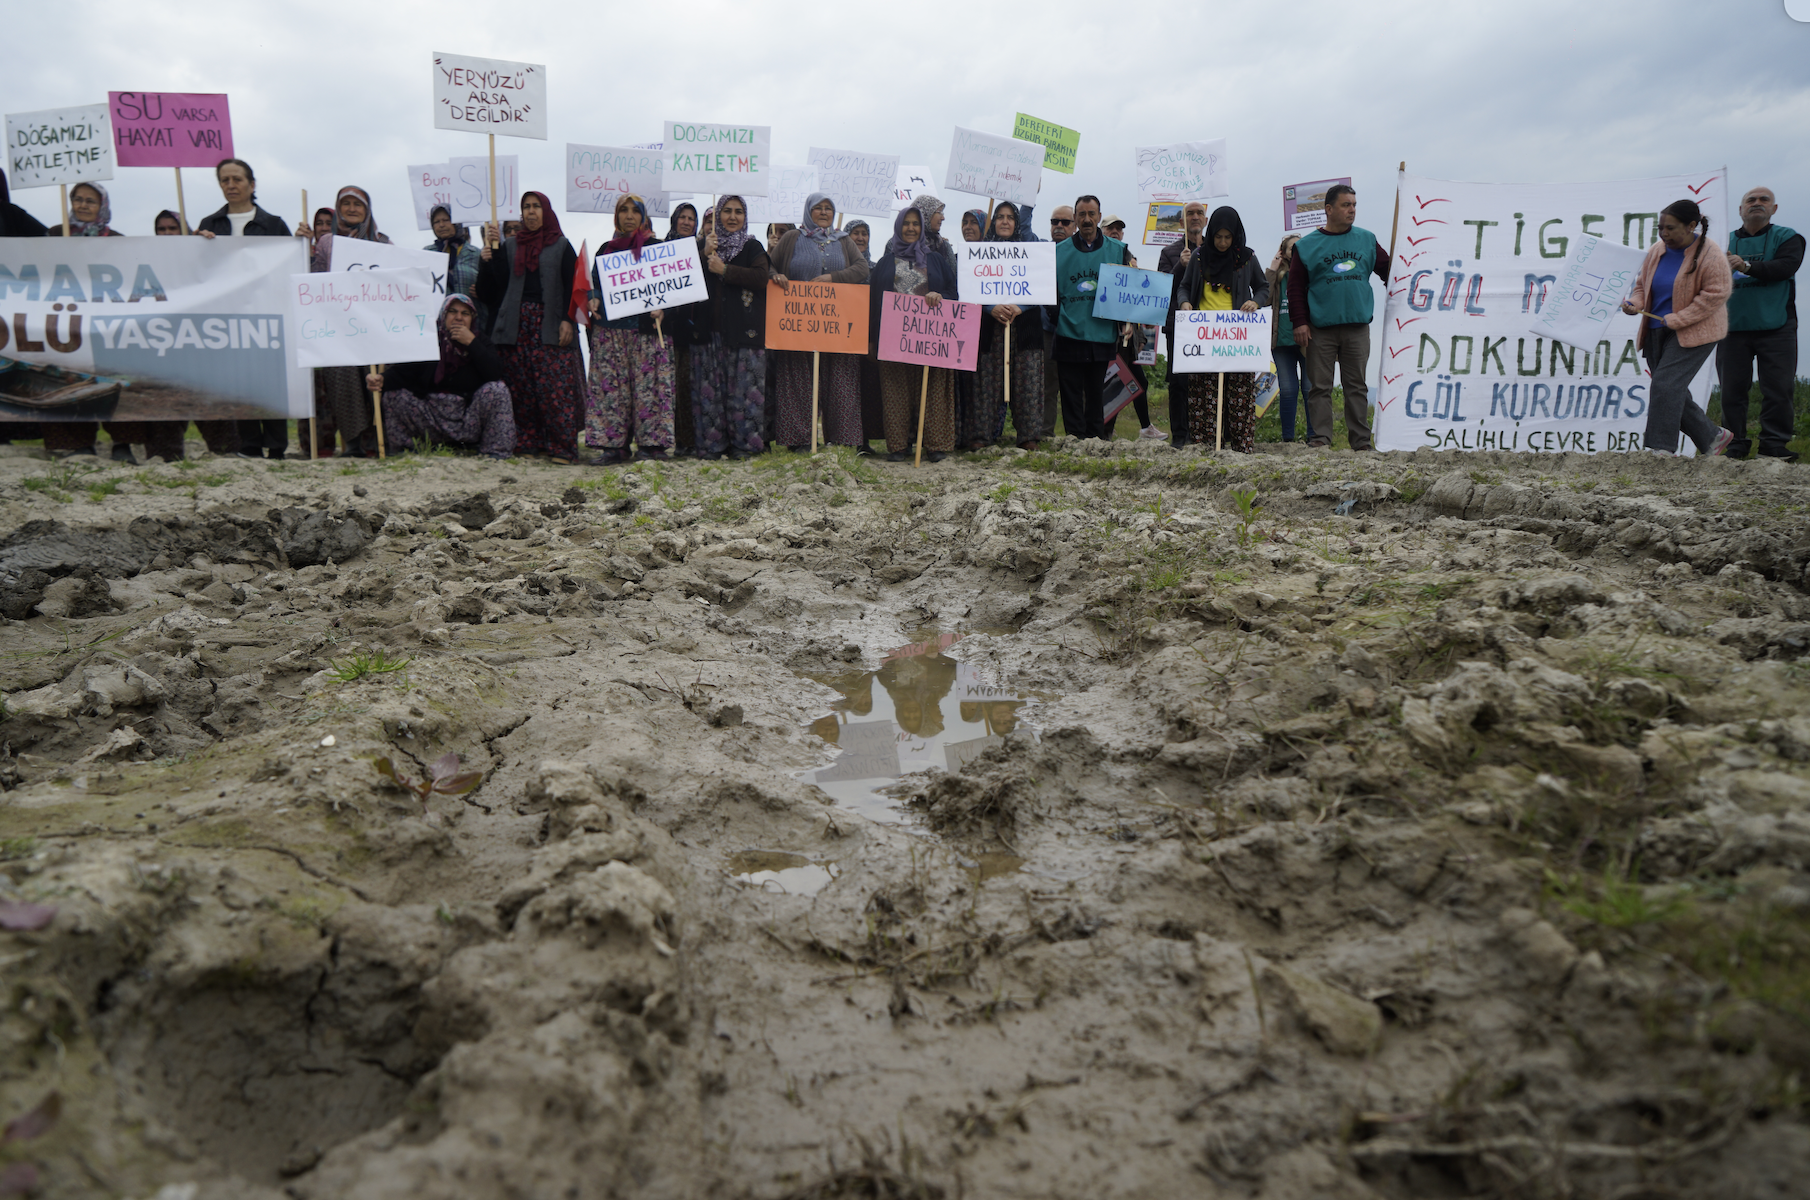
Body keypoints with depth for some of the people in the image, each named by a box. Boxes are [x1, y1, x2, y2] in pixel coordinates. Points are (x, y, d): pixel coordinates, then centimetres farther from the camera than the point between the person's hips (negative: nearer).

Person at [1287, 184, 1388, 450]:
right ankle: (1321, 438, 5)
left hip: (1358, 327, 2)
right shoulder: (1307, 246, 3)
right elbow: (1296, 287, 0)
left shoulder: (1367, 240, 11)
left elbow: (1387, 270, 18)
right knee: (1320, 386, 0)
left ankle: (1361, 441, 8)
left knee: (1357, 385, 5)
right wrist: (1300, 322, -8)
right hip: (1320, 330, -2)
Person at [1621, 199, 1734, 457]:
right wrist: (1635, 304, -6)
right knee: (1672, 392, 8)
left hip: (1694, 332, -7)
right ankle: (1712, 436, 26)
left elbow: (1715, 294, -15)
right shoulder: (1656, 251, 7)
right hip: (1657, 332, 7)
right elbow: (1642, 285, 16)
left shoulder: (1710, 255, -12)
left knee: (1666, 386, -17)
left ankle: (1661, 448, -12)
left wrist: (1676, 319, -20)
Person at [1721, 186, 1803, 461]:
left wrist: (1747, 267, -27)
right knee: (1732, 390, 2)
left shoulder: (1787, 238, 7)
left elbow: (1787, 266, -13)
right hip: (1733, 328, 2)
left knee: (1777, 389, -4)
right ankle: (1734, 447, 10)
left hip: (1775, 328, -2)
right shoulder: (1726, 241, 14)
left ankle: (1774, 447, 1)